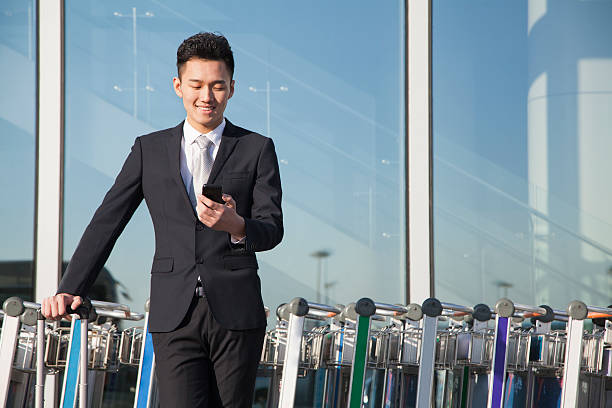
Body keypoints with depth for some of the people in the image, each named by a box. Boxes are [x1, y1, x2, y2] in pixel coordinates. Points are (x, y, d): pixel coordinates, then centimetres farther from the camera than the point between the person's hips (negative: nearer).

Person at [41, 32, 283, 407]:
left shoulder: (257, 149, 8)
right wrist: (71, 290, 3)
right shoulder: (149, 150, 12)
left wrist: (236, 225, -23)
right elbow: (107, 222, 12)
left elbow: (273, 230, 0)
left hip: (236, 316, 0)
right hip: (175, 317, 0)